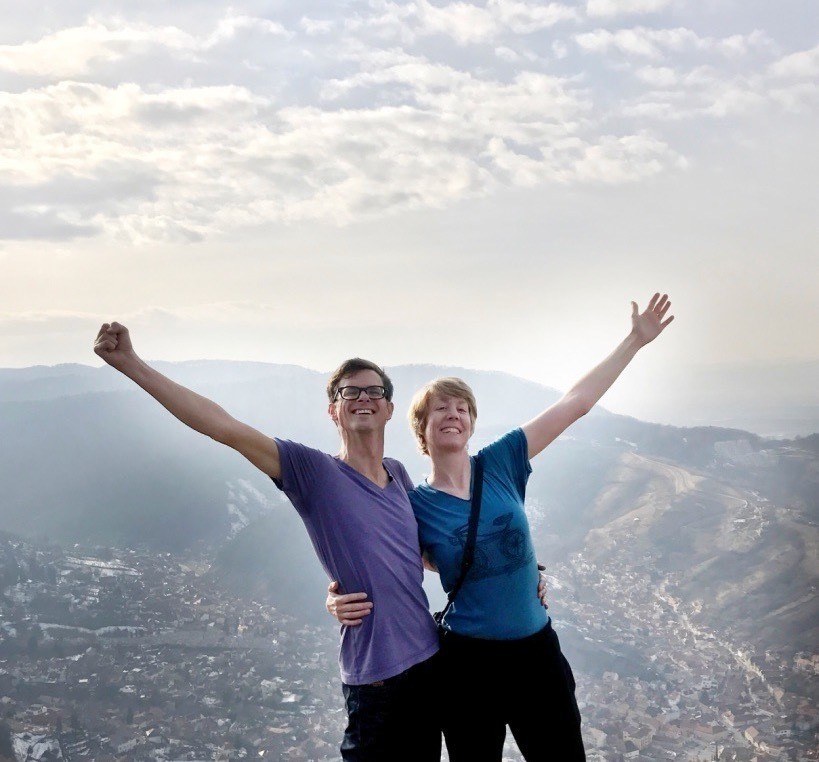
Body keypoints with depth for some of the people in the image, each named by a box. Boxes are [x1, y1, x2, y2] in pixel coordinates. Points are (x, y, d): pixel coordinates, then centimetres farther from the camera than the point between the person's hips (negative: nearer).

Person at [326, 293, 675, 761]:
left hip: (537, 651, 3)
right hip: (468, 661, -2)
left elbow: (575, 404, -2)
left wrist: (636, 340, -1)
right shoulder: (414, 506, -8)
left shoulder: (500, 463, -4)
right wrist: (342, 602, -25)